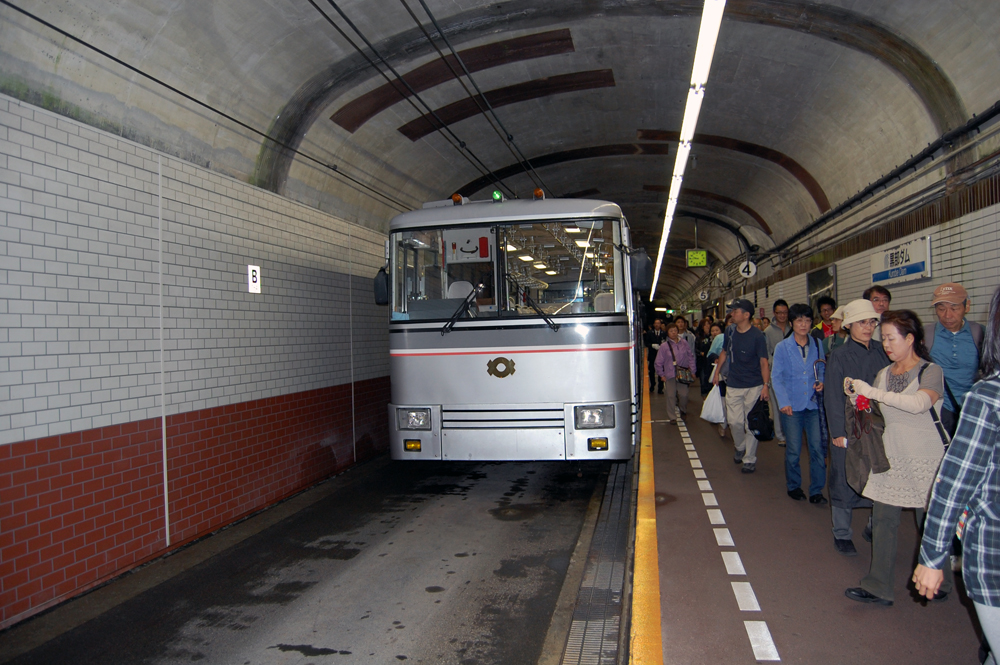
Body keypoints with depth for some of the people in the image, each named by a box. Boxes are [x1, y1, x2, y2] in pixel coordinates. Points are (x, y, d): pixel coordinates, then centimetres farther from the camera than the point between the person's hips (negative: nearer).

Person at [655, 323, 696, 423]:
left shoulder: (684, 343, 4)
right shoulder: (664, 346, -3)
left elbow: (691, 356, 12)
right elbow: (659, 362, 1)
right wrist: (661, 375, 0)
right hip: (669, 375, -1)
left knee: (683, 394, 0)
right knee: (671, 396, 0)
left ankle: (683, 411, 30)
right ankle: (671, 417, 11)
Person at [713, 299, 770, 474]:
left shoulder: (757, 336, -14)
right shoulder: (729, 331, 2)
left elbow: (763, 362, -16)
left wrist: (765, 385, -24)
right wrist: (717, 372, 18)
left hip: (754, 386, -4)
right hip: (733, 385, 4)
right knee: (734, 421, 7)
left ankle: (750, 459, 11)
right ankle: (740, 448, 33)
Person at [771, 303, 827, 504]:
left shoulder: (817, 344, 7)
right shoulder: (782, 347, 0)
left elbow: (822, 369, 16)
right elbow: (776, 376, -1)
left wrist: (821, 382, -6)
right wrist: (783, 402, -11)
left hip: (813, 404, 2)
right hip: (792, 405, -2)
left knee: (817, 447, -3)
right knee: (793, 449, 3)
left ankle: (816, 490, 9)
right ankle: (793, 486, 23)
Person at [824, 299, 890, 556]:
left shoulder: (882, 353, 7)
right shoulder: (839, 356, -5)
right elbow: (833, 397, -6)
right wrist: (837, 432, -11)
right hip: (848, 430, -3)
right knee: (844, 482, 4)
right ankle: (842, 534, 17)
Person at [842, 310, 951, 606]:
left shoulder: (931, 371, -8)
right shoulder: (883, 374, 10)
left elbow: (919, 403, -27)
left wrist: (873, 392, -28)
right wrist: (856, 396, -8)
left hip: (925, 458, -5)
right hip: (889, 456, 5)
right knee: (883, 519, 3)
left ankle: (938, 583, 25)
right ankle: (878, 586, 8)